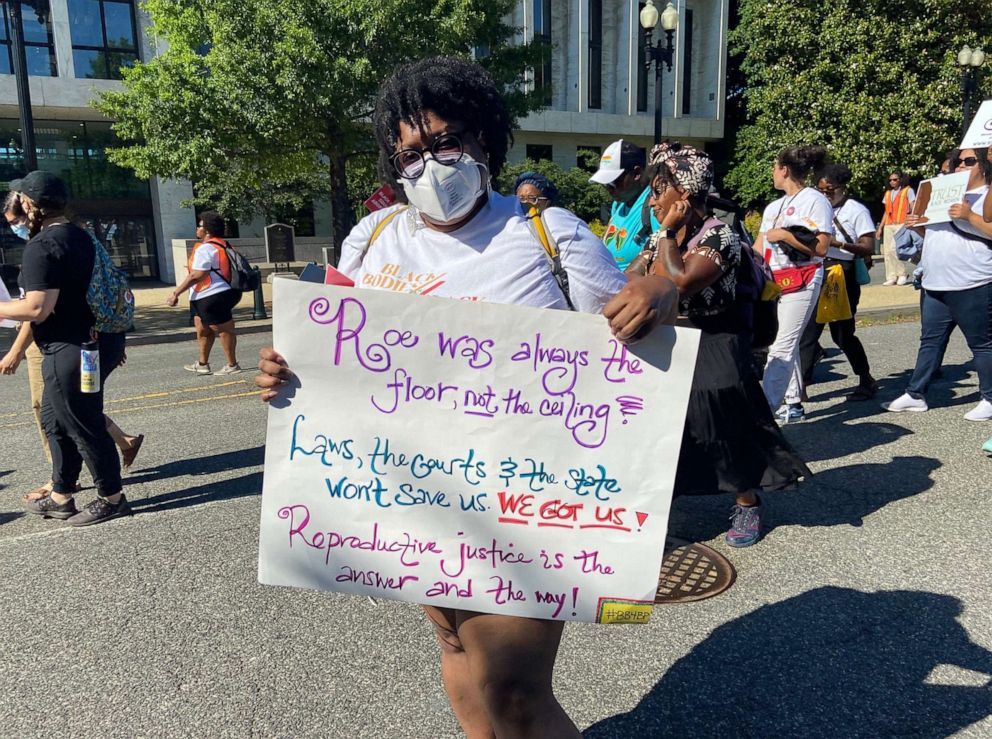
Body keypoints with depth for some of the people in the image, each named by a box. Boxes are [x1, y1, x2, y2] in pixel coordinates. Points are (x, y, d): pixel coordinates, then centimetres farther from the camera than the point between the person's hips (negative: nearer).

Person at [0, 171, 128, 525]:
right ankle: (60, 496, 30)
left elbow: (37, 309, -23)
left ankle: (112, 498, 14)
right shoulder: (80, 236, 11)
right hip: (87, 341, 10)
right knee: (56, 420, 20)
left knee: (84, 428, 2)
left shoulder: (42, 247, -18)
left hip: (66, 351, -10)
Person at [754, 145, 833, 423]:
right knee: (786, 344, 10)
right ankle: (793, 404, 19)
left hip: (801, 281, -8)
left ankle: (768, 406, -15)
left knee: (781, 347, -13)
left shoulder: (815, 200, -3)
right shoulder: (773, 206, 21)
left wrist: (784, 235, -14)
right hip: (774, 281, 8)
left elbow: (821, 247, -12)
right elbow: (759, 248, 18)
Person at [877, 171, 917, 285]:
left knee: (895, 249, -17)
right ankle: (891, 277, 4)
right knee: (887, 251, -1)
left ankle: (903, 274, -4)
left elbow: (913, 209, 0)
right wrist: (880, 228, 15)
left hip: (901, 225, -5)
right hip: (888, 226, 6)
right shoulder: (887, 193, 20)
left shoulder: (908, 191, 6)